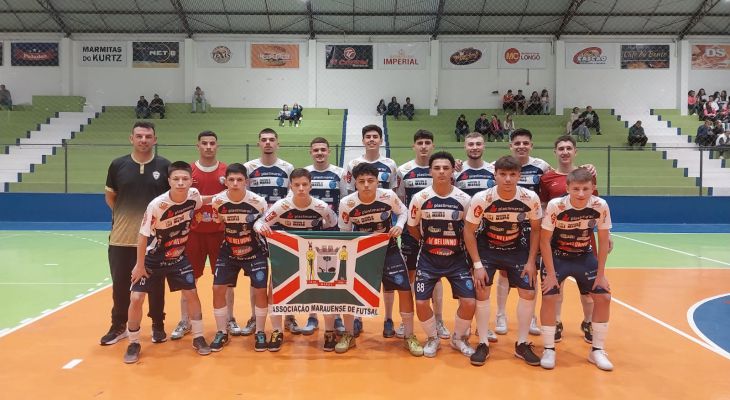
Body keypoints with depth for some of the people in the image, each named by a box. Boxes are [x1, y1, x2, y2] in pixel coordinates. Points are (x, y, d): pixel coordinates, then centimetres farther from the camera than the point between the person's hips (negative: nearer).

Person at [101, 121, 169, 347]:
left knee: (155, 284, 8)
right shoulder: (118, 165, 2)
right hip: (121, 238, 2)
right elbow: (109, 196, 13)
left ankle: (158, 326, 23)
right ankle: (119, 326, 27)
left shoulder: (165, 166, -2)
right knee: (120, 284, 10)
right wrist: (125, 215, 6)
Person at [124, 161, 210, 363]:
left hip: (178, 257, 3)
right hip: (152, 259, -3)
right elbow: (143, 236, -18)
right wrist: (140, 265, -11)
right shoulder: (157, 205, -29)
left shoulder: (194, 195, -18)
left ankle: (198, 338, 18)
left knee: (192, 294, 2)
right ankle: (134, 343, 13)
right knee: (136, 298, -7)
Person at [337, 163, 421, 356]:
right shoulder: (347, 203, -19)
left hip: (388, 248, 0)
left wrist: (399, 226, -18)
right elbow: (344, 231, -3)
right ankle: (348, 335, 18)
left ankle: (409, 336, 13)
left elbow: (403, 211, 1)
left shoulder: (388, 196, -20)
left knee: (404, 288, -4)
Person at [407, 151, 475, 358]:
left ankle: (459, 338, 22)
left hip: (456, 258, 1)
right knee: (421, 303, -8)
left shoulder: (464, 199, -7)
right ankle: (432, 337, 22)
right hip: (428, 258, 0)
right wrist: (429, 243, 5)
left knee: (469, 302, -8)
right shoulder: (420, 198, -9)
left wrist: (458, 245, 3)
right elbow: (412, 228, 5)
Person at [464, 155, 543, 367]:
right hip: (487, 248, -2)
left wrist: (531, 262, -7)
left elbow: (536, 229, -4)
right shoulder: (481, 198, -25)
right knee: (482, 292, -7)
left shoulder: (531, 198, -20)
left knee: (529, 293, -1)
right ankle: (483, 344, 7)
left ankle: (522, 345, 15)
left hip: (517, 248, 2)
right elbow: (469, 231, -15)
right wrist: (477, 265, -17)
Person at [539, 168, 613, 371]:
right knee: (549, 297, -14)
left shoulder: (601, 206, -19)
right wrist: (550, 273, -18)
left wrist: (600, 274, -6)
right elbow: (545, 241, -18)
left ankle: (597, 350, 14)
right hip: (557, 256, -3)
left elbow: (603, 241, -6)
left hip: (584, 257, 3)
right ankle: (549, 349, 3)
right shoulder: (555, 206, -27)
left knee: (604, 297, -3)